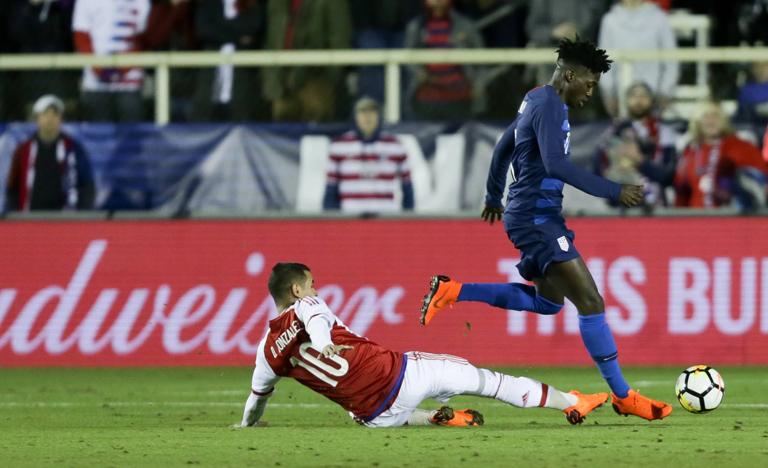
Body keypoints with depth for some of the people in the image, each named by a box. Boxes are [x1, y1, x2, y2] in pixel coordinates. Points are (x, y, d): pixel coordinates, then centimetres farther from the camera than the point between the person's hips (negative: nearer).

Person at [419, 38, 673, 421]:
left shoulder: (536, 101, 15)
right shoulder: (550, 105, -16)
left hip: (536, 216, 11)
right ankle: (622, 396, -14)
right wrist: (613, 192, -27)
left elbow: (503, 147, 29)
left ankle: (453, 291, 19)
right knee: (589, 300, -13)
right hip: (536, 216, -11)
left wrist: (493, 196, 43)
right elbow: (555, 164, -28)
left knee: (549, 302, 22)